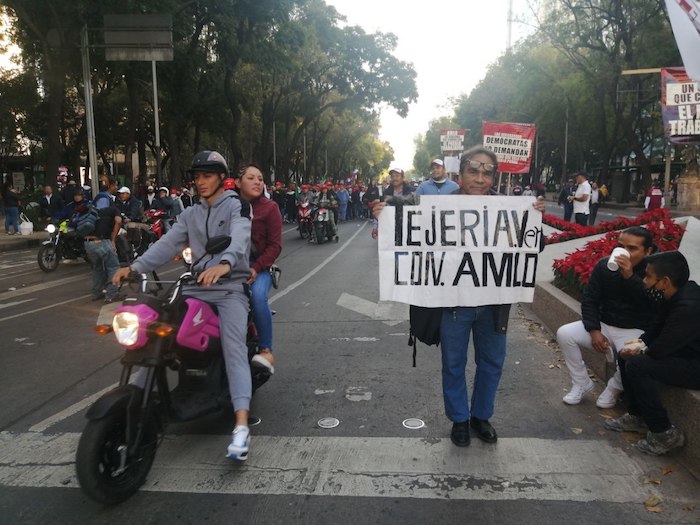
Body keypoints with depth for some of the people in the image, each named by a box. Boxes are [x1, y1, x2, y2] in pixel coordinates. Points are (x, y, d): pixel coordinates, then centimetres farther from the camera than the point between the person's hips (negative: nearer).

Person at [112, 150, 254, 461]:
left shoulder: (237, 206, 0)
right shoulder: (190, 215, 19)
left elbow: (239, 238, -21)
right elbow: (168, 244, 6)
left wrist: (224, 264, -43)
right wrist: (135, 267, -11)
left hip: (230, 287, -6)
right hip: (197, 287, 6)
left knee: (233, 348, -23)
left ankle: (241, 426, -33)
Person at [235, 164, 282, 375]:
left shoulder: (269, 207, 3)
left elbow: (275, 245, -3)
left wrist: (256, 268, -17)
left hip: (258, 265, -2)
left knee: (257, 296, -31)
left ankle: (266, 350, -22)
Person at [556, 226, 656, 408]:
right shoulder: (604, 265, -4)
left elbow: (651, 306, -30)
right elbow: (590, 299, 0)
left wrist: (630, 276, -38)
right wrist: (594, 330, -12)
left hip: (636, 331, -4)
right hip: (604, 325, 4)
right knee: (564, 333, -16)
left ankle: (614, 388, 4)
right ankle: (581, 383, 3)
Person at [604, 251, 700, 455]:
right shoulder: (676, 295, -1)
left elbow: (660, 350, -27)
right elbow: (658, 327, 14)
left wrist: (640, 351, -6)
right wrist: (640, 343, -1)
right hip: (683, 352, 10)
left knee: (637, 365, -24)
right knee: (627, 356, 10)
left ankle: (665, 433, -9)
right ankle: (637, 417, 19)